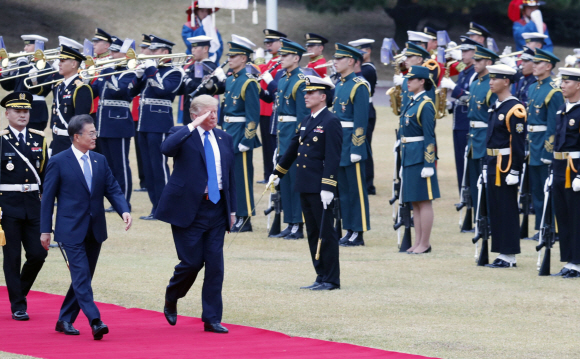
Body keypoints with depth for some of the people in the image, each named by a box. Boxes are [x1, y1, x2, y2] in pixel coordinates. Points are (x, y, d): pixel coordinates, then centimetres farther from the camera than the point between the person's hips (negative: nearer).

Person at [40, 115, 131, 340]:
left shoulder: (100, 161, 10)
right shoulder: (59, 162, -5)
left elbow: (112, 189, 7)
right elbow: (48, 197, -3)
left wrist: (124, 210, -12)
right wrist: (45, 230, -5)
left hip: (95, 231, 6)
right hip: (71, 231, -6)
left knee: (83, 278, 10)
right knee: (81, 277, -13)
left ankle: (65, 320, 20)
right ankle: (95, 322, -21)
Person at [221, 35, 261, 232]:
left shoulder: (249, 82, -14)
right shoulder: (230, 80, 12)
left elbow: (253, 114, -16)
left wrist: (246, 140, -19)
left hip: (240, 134, -9)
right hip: (227, 133, 9)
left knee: (242, 177, -4)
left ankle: (245, 219, 0)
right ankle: (234, 213, 20)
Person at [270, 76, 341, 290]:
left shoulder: (330, 123, -11)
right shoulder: (306, 121, 15)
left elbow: (333, 158, -17)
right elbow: (293, 149, 24)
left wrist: (328, 188, -22)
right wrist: (277, 174, 28)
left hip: (321, 189, -9)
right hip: (305, 187, 9)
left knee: (326, 233, -3)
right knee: (313, 233, 11)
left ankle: (331, 280, 2)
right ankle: (322, 277, 16)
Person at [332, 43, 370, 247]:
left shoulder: (358, 86, -12)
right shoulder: (339, 85, 14)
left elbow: (361, 121, -16)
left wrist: (356, 148, -19)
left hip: (352, 143, -9)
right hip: (338, 142, 9)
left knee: (357, 189, -3)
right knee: (343, 189, 11)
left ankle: (358, 233, 0)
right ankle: (350, 231, 16)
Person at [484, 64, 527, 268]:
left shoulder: (514, 109, -15)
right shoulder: (496, 107, 14)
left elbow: (518, 143, -17)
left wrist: (514, 171, -19)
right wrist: (487, 166, 18)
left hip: (506, 167, -9)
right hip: (493, 165, 9)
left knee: (508, 210, -4)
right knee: (495, 209, 11)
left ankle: (510, 256, 0)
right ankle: (502, 254, 17)